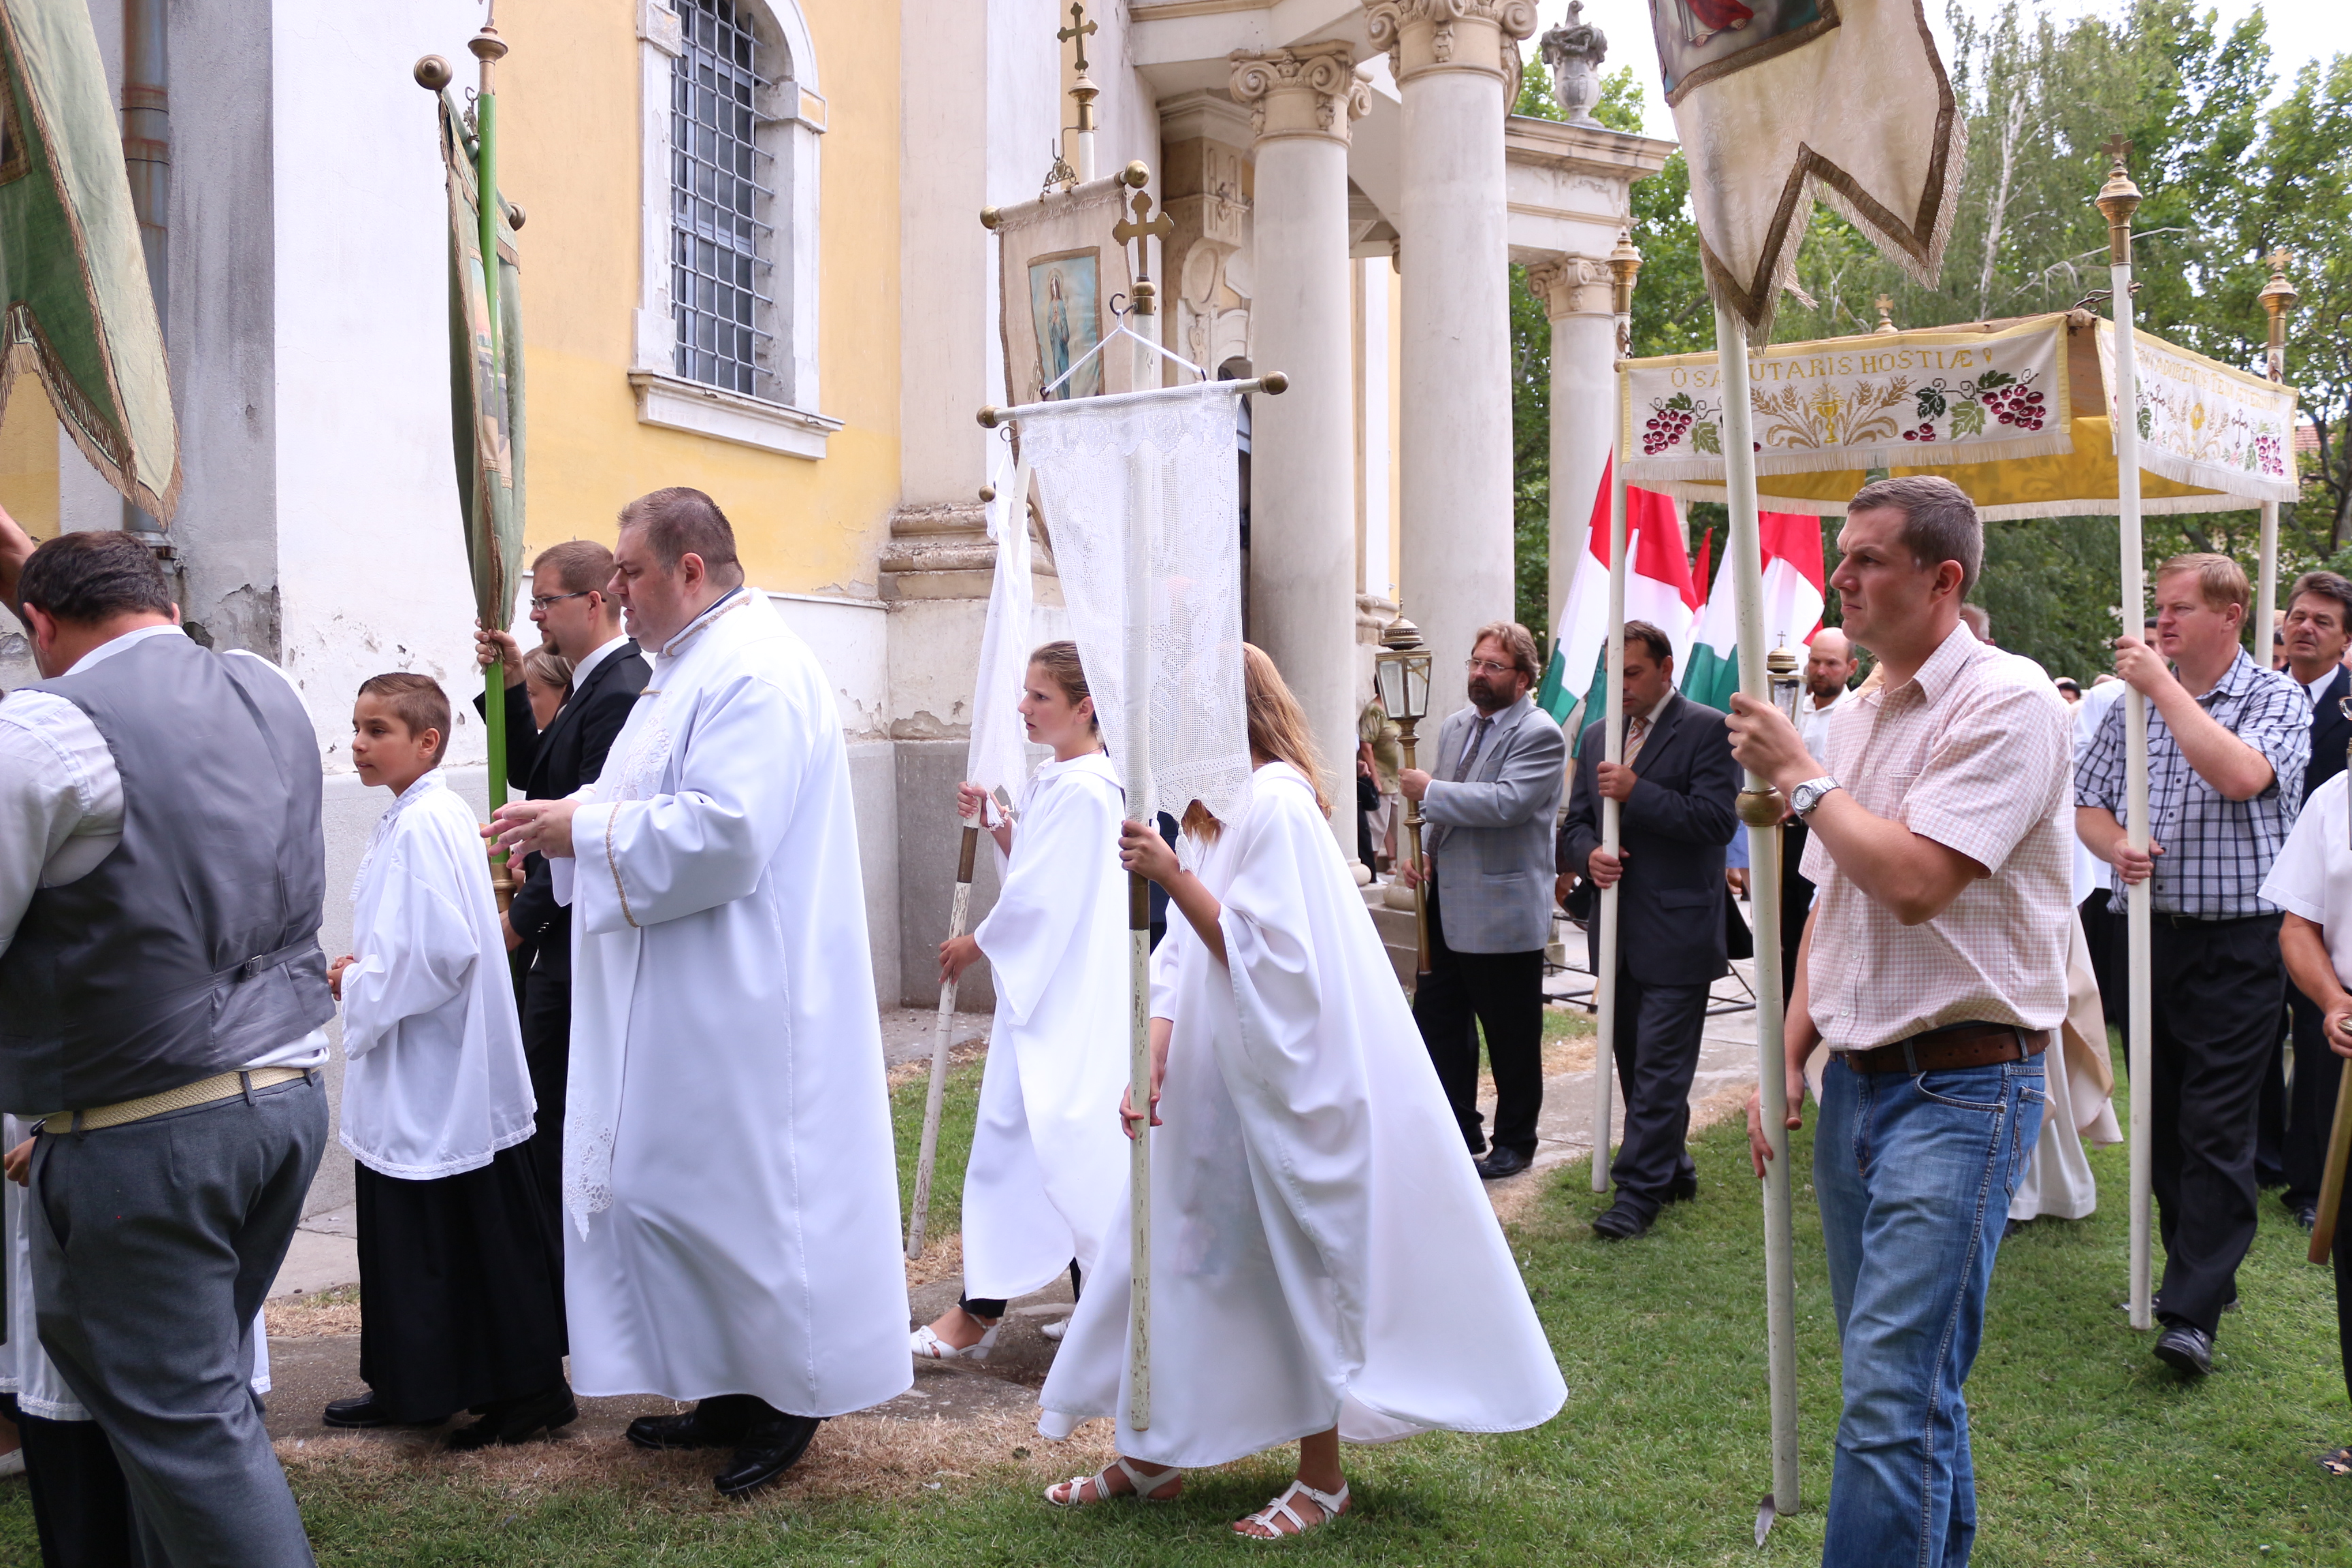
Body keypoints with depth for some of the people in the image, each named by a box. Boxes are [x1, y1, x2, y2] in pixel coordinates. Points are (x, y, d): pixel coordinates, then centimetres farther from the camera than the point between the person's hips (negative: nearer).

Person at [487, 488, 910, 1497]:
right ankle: (731, 1391, 25)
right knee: (677, 1182, 14)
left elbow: (724, 831, -26)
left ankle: (789, 1399, 14)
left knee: (737, 1189, -2)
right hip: (679, 1001, 11)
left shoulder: (753, 672, -17)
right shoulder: (694, 665, 17)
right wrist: (567, 821, 7)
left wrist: (584, 831, -17)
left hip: (736, 1003, -11)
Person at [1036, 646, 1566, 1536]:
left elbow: (1266, 957, -21)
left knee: (1299, 1263, 3)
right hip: (1215, 1080, 9)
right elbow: (1184, 956, 9)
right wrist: (1152, 1061, -2)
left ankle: (1322, 1479, 18)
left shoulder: (1275, 802, -16)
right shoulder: (1212, 809, 11)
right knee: (1177, 1253, 12)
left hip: (1283, 1086, -9)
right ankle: (1155, 1453, 25)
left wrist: (1172, 876, -26)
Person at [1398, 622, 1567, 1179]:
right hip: (1448, 905, 8)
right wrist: (1425, 849, 6)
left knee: (1511, 1038, 5)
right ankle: (1458, 1132, 27)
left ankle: (1515, 1143, 20)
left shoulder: (1539, 735, -12)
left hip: (1503, 913, -8)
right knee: (1437, 1022, 13)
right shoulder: (1454, 726, 13)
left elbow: (1506, 801, -27)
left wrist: (1429, 790, -20)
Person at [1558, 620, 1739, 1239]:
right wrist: (1589, 853, -6)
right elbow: (1575, 822, 16)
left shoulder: (1706, 730, -6)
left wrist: (1637, 792, -20)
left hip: (1677, 932, -7)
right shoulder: (1597, 735, 13)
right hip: (1617, 931, 7)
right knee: (1636, 1064, 14)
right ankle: (1672, 1166, 29)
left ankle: (1640, 1190, 0)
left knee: (1660, 1066, -5)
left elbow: (1717, 819, -16)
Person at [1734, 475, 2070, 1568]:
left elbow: (1914, 880, -23)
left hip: (1960, 1083, -8)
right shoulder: (1855, 720, 14)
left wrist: (1797, 775, -10)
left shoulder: (2006, 701, -12)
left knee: (1894, 1393, -12)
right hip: (1856, 1078, 8)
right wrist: (1790, 1055, 11)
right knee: (1901, 1374, 16)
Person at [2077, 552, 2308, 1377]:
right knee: (2162, 1118, 12)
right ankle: (2196, 1271, 28)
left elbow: (2241, 775, -24)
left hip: (2239, 944, -5)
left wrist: (2163, 685, -20)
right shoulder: (2134, 706, 9)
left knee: (2217, 1130, -7)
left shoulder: (2276, 698, -4)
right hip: (2150, 934, 5)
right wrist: (2116, 848, -10)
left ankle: (2193, 1314, -7)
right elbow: (2087, 802, 12)